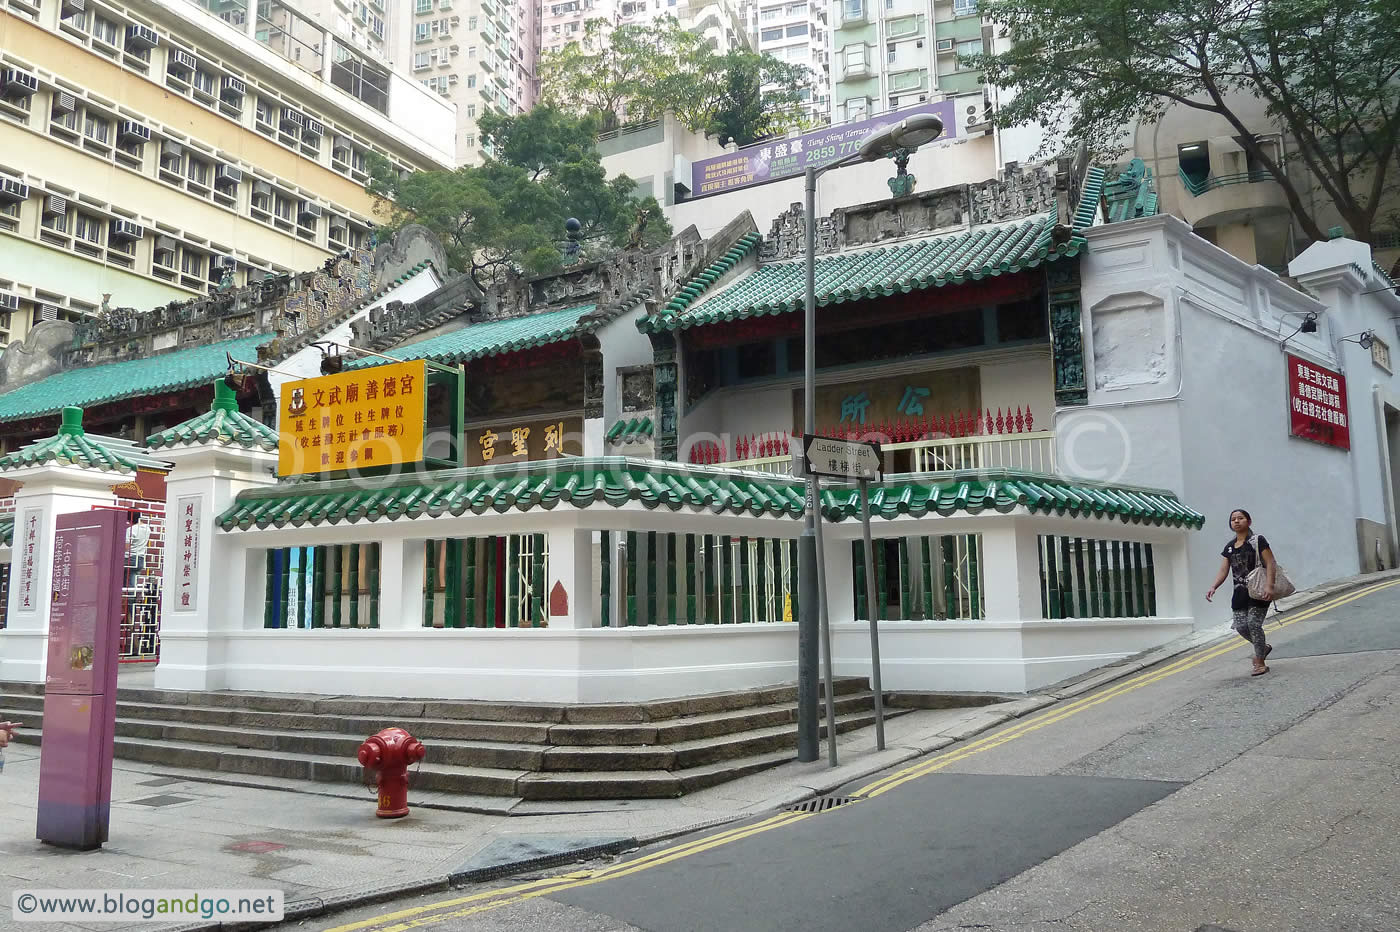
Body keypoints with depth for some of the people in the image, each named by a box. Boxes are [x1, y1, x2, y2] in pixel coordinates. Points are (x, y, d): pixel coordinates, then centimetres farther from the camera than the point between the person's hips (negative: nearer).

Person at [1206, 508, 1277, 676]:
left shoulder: (1257, 541, -3)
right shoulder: (1229, 548, 13)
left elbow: (1270, 563, -9)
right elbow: (1223, 571, 10)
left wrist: (1269, 585, -21)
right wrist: (1213, 587, -6)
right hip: (1240, 592, 5)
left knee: (1253, 623, -12)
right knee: (1241, 626, -1)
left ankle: (1260, 663, 2)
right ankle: (1264, 647, 29)